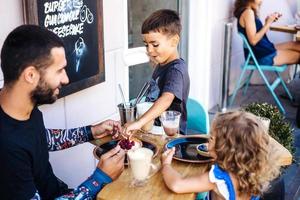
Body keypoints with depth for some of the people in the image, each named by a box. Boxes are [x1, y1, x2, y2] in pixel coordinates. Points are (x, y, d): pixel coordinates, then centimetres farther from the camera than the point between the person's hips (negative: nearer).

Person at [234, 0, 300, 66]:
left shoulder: (251, 11, 11)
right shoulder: (248, 12, -19)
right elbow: (253, 40, -24)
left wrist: (269, 22, 2)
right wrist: (267, 24, -17)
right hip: (260, 55, -9)